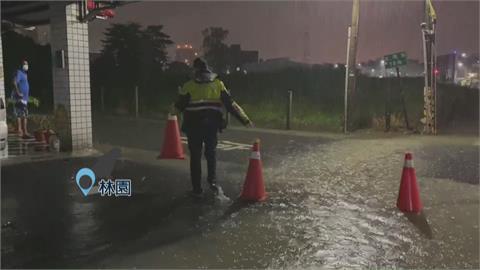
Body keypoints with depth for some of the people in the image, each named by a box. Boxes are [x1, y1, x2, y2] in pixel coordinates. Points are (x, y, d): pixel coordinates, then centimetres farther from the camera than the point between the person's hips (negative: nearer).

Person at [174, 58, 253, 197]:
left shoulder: (189, 85, -2)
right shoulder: (218, 84, 4)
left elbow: (179, 106, 2)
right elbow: (230, 104, 1)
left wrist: (173, 108, 26)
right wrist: (245, 120, 5)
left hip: (193, 125, -1)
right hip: (212, 125, 2)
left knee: (195, 156, 9)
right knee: (211, 152, 21)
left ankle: (197, 188, 12)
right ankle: (212, 180, 6)